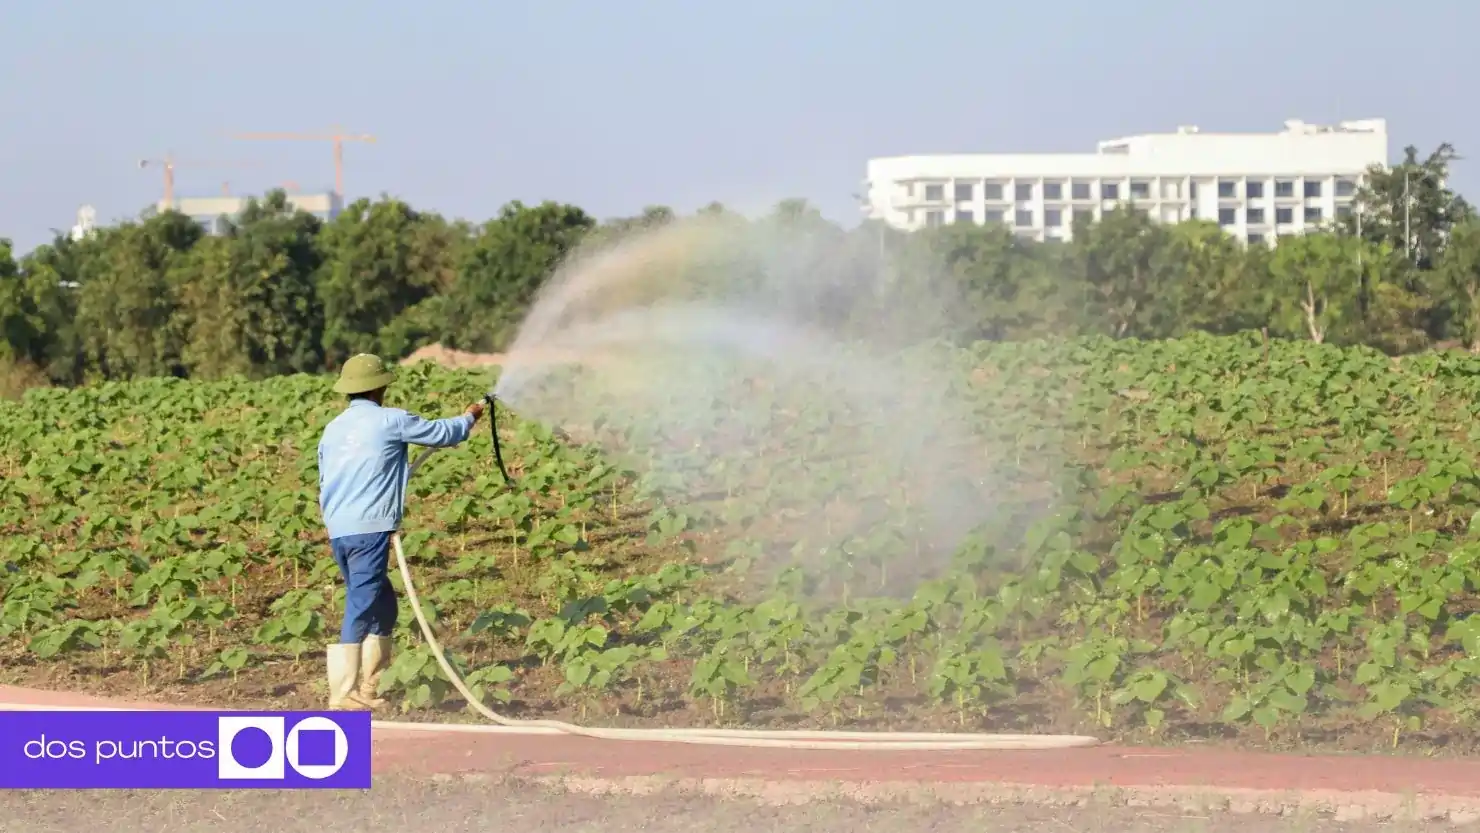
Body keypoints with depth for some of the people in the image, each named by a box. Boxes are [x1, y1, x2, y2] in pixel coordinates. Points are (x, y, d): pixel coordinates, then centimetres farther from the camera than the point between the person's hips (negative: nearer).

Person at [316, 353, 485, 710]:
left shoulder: (333, 429, 15)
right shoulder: (390, 421, -2)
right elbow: (443, 433, 10)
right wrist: (469, 418, 30)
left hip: (338, 532, 7)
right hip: (369, 530, -7)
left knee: (382, 606, 19)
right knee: (362, 608, -9)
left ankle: (367, 686, 18)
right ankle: (343, 693, -14)